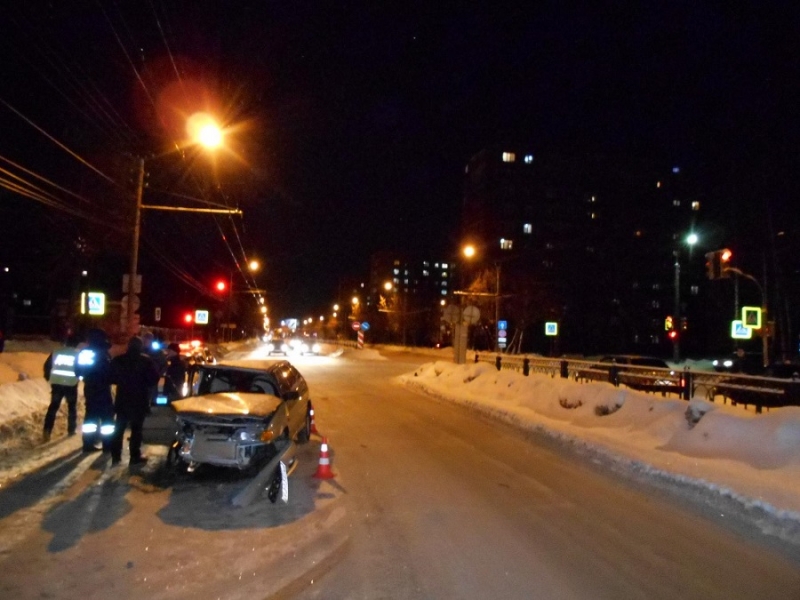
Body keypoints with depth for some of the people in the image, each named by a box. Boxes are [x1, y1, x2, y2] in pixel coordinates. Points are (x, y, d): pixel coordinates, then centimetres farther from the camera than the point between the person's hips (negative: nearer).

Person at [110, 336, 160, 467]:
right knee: (136, 428, 2)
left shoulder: (118, 360, 1)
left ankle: (116, 456, 13)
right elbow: (154, 379, -7)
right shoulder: (147, 361, -7)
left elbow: (112, 378, 6)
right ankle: (135, 456, 4)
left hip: (123, 398, 3)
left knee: (119, 428, 12)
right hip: (140, 399, -3)